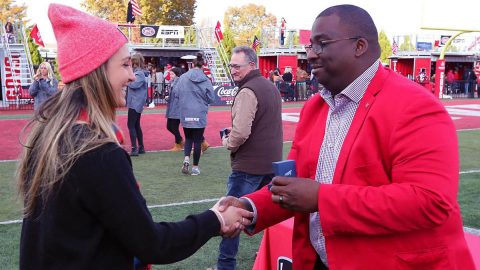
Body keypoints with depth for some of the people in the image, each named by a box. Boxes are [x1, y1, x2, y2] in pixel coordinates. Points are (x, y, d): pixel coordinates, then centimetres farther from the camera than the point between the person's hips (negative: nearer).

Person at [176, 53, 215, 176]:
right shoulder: (206, 80, -8)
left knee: (188, 138, 19)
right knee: (197, 140, 9)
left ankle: (186, 160, -2)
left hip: (185, 114, 2)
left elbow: (176, 93, 0)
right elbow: (211, 98, -4)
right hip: (200, 115, -2)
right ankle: (195, 167, 15)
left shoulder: (183, 78, -6)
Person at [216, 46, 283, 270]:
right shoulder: (271, 87, 11)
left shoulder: (247, 92, -17)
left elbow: (240, 132, -26)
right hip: (271, 162, 9)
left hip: (248, 165, -9)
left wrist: (228, 142, -5)